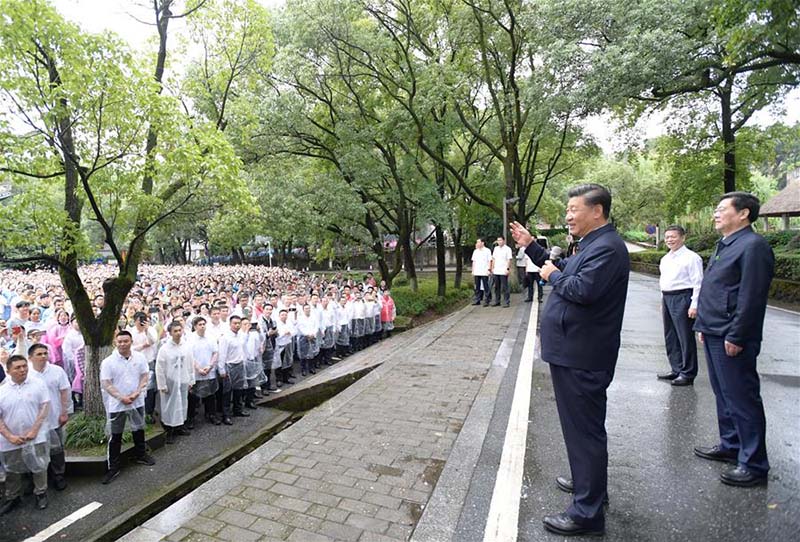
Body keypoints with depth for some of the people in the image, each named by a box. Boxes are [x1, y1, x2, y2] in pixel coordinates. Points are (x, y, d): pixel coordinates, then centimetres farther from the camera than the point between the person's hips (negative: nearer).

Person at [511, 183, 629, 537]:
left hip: (582, 357, -11)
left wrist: (553, 276, -12)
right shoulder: (594, 244, 15)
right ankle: (588, 481, 42)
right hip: (574, 352, 11)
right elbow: (563, 270, 21)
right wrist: (530, 246, 15)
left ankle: (587, 512, 12)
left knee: (584, 428, -1)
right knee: (582, 424, 23)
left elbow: (582, 289, -29)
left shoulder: (607, 247, -18)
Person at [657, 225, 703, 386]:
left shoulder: (691, 258, -9)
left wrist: (694, 305, -17)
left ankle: (687, 374, 9)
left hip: (682, 298, -8)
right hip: (666, 298, 8)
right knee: (670, 337, 14)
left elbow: (698, 283, -13)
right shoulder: (665, 259, 15)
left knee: (685, 337, -1)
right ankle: (676, 369, 27)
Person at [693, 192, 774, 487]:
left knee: (742, 399, 0)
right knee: (723, 394, 20)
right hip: (714, 335, 10)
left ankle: (754, 464, 12)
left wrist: (735, 337, -20)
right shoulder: (724, 246, 16)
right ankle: (730, 445, 34)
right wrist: (703, 325, 19)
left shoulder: (753, 246, -14)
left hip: (732, 340, -10)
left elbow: (751, 297, -20)